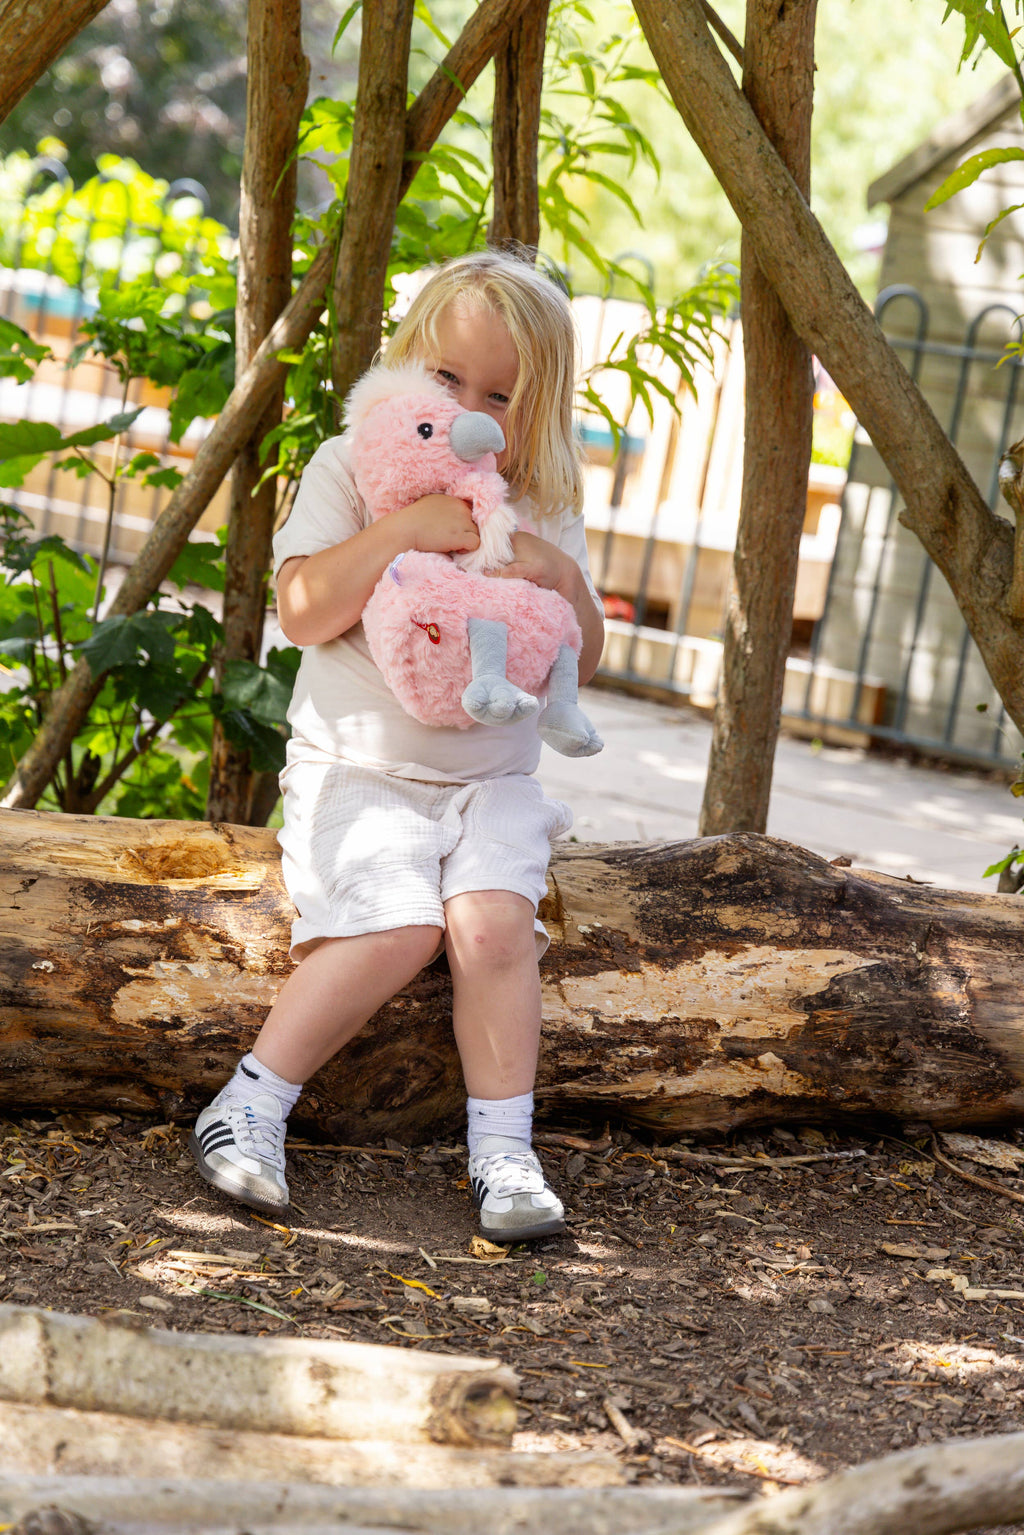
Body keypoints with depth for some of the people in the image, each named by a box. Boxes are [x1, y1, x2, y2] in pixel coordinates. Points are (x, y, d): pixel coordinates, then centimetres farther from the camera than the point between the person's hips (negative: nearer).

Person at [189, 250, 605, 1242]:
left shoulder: (542, 507, 9)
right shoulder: (351, 470, -1)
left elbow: (579, 664, 9)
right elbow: (303, 612, -14)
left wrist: (562, 576, -10)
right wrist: (408, 527, -22)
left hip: (492, 778, 3)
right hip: (358, 767, -3)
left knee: (492, 921, -25)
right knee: (396, 926, -27)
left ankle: (502, 1150, -16)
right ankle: (249, 1110, -14)